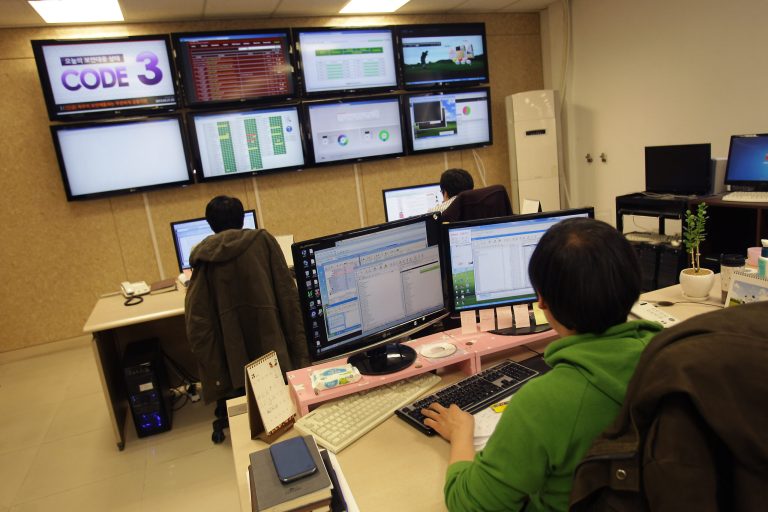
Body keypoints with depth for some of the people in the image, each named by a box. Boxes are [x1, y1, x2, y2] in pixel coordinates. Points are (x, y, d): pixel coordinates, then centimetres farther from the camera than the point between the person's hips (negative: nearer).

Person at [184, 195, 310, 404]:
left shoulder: (203, 258, 4)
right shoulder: (263, 240, 1)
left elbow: (196, 322, -3)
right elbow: (288, 296, -5)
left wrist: (213, 377, 0)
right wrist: (300, 355, -1)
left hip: (233, 371, 2)